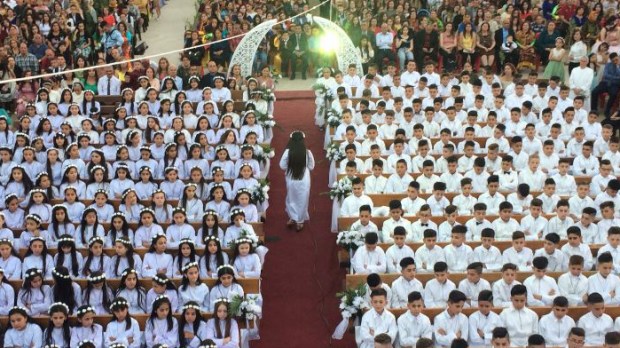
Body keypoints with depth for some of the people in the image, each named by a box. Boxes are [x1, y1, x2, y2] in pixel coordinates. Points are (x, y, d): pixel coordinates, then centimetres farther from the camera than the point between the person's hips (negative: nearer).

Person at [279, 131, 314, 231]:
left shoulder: (288, 152, -16)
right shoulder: (307, 152, -15)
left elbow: (282, 166, -6)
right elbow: (311, 166, -2)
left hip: (291, 180, 0)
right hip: (304, 181, 0)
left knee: (291, 199, 23)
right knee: (302, 200, 16)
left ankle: (292, 218, 23)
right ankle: (299, 222, 24)